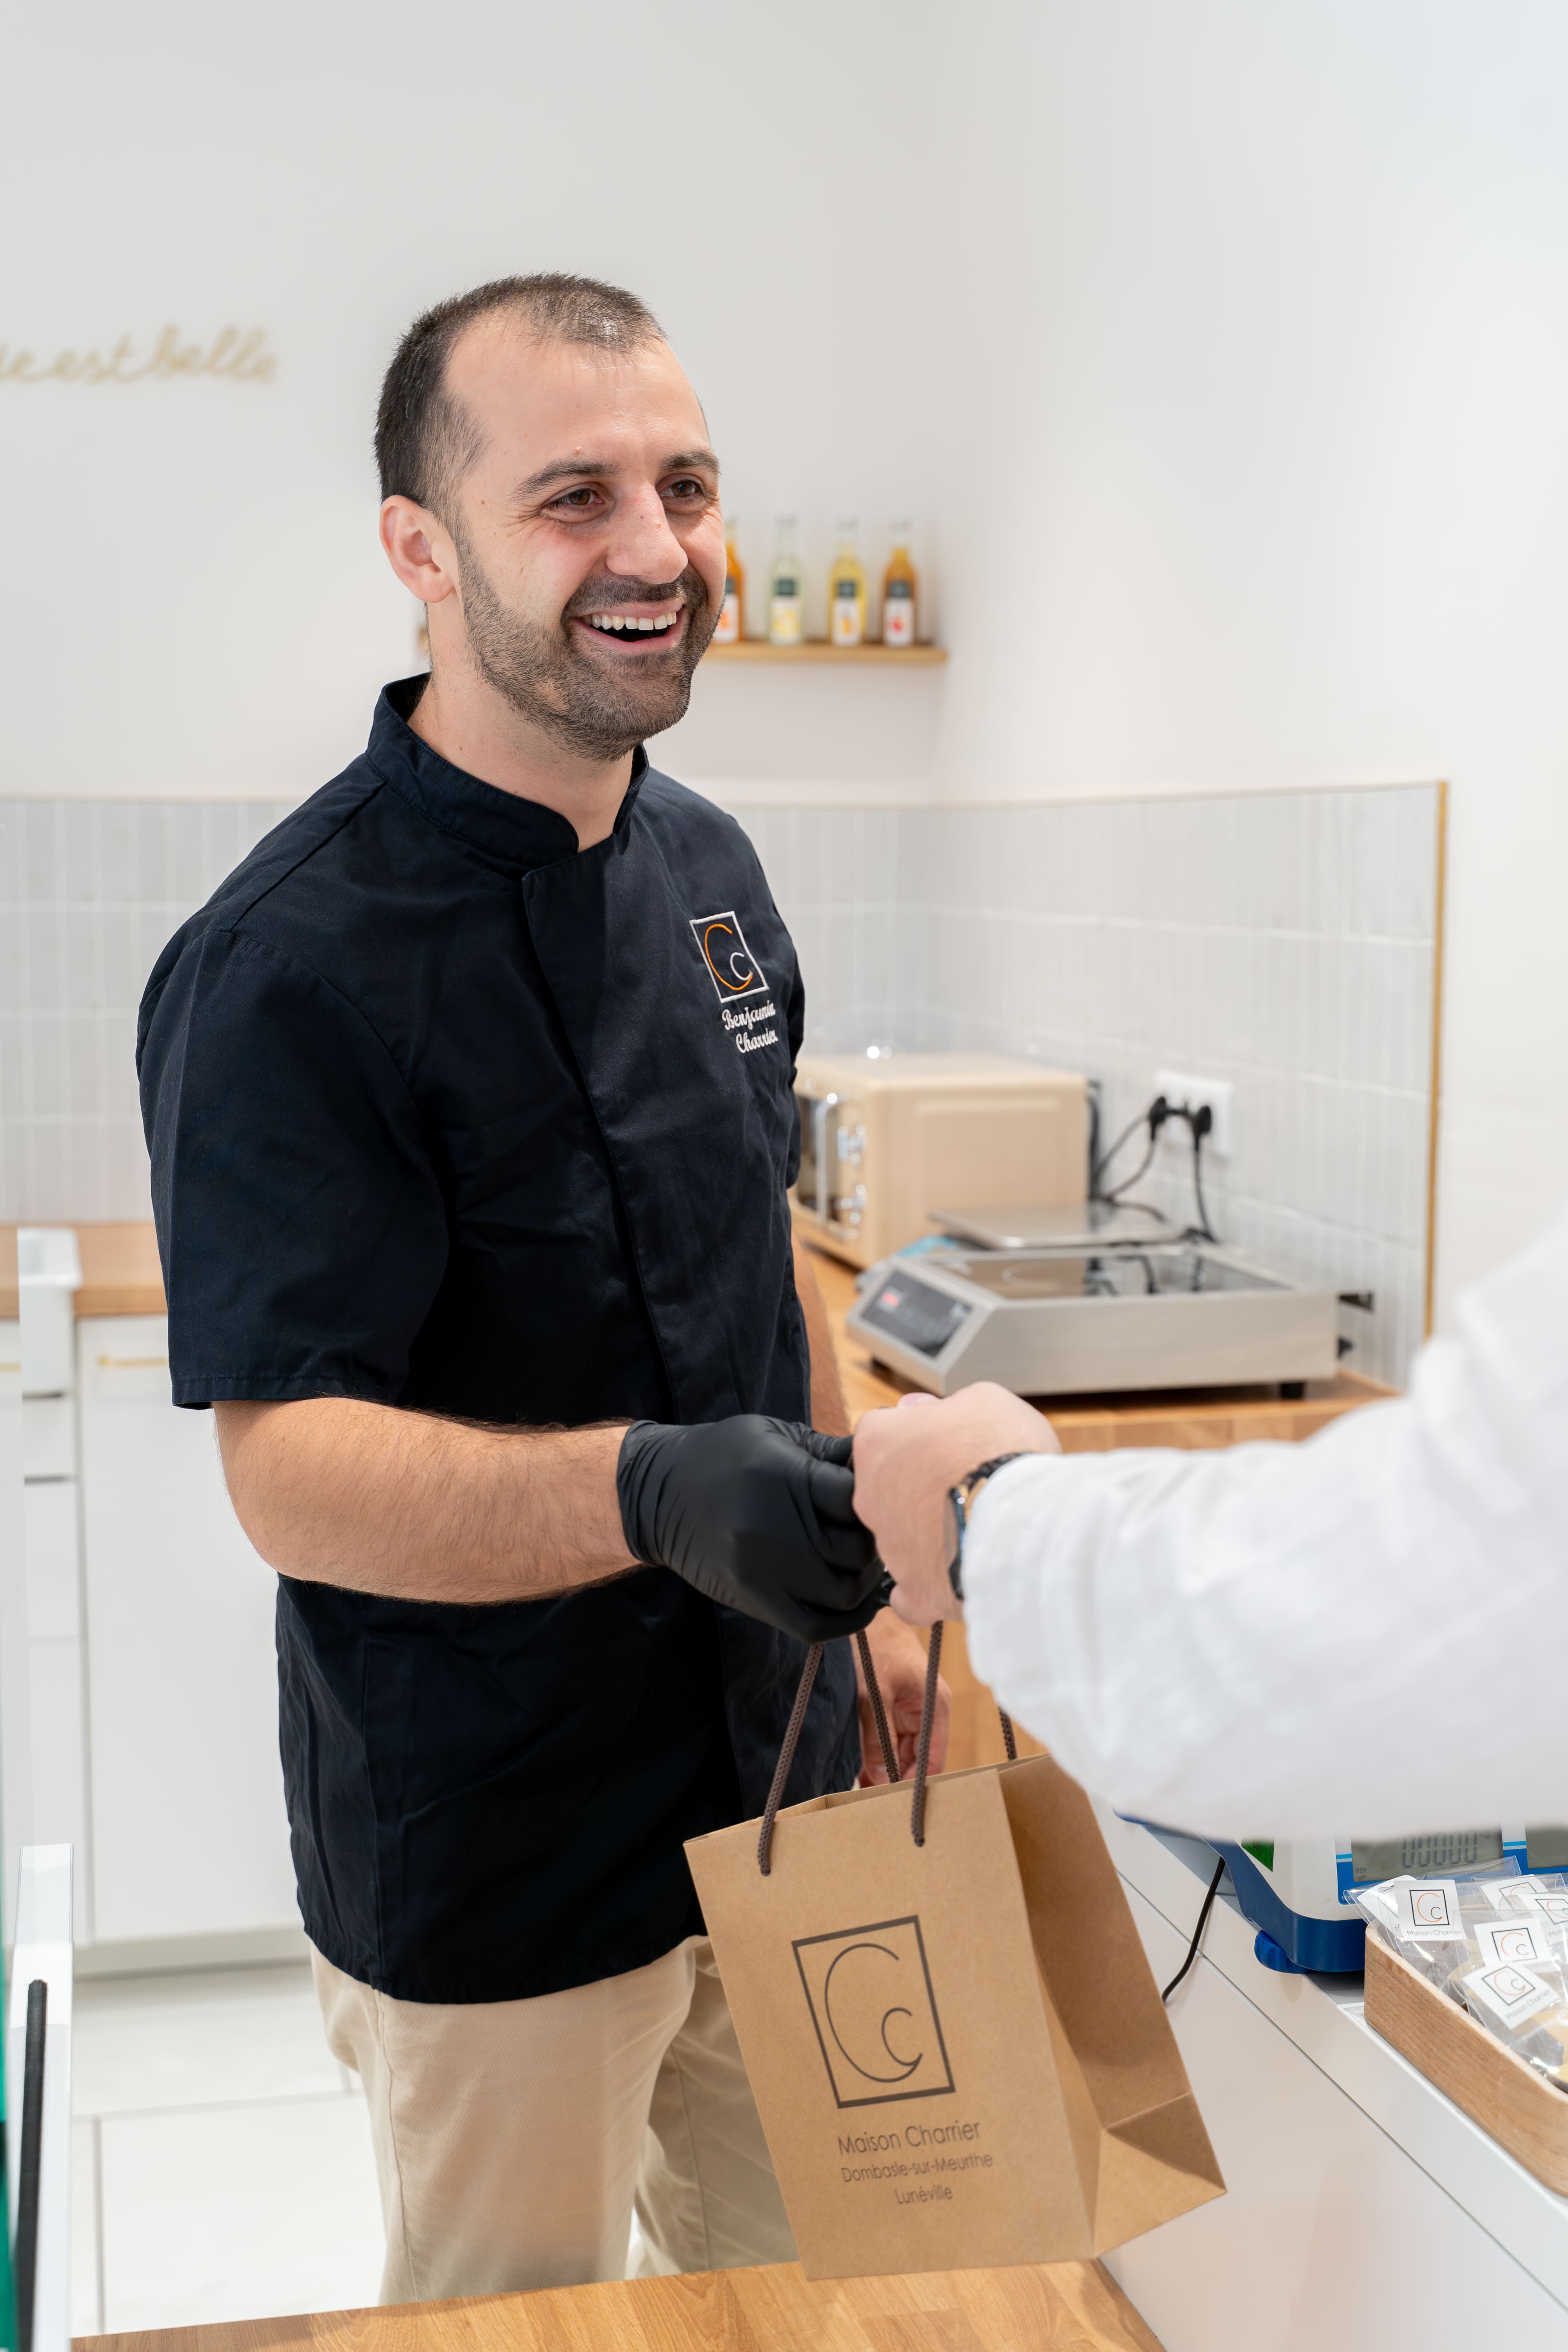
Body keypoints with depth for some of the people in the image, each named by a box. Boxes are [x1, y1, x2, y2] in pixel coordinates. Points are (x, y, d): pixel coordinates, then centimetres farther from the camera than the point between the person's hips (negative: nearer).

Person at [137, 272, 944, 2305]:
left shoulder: (709, 864, 3)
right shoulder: (290, 968, -22)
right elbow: (288, 1467, -25)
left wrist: (861, 1589, 13)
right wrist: (650, 1492, -41)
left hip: (772, 1777, 7)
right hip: (496, 1870, -7)